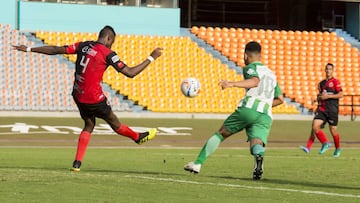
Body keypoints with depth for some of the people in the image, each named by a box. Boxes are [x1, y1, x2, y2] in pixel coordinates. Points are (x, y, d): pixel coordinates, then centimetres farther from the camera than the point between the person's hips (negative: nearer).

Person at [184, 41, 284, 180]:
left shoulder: (251, 67, 10)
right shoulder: (271, 74, 32)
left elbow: (254, 81, -15)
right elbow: (280, 99, 35)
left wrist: (232, 84, -27)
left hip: (249, 108, -4)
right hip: (266, 116, 4)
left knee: (221, 133, 12)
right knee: (257, 143, -13)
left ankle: (198, 163, 17)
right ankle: (259, 156, -50)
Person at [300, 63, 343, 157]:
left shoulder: (335, 82, -3)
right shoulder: (322, 83, 17)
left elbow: (340, 94, -11)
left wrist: (328, 96, -15)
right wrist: (319, 97, 4)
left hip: (332, 109, -6)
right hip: (322, 109, 6)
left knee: (333, 130, 2)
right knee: (315, 126, -12)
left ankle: (338, 149, 22)